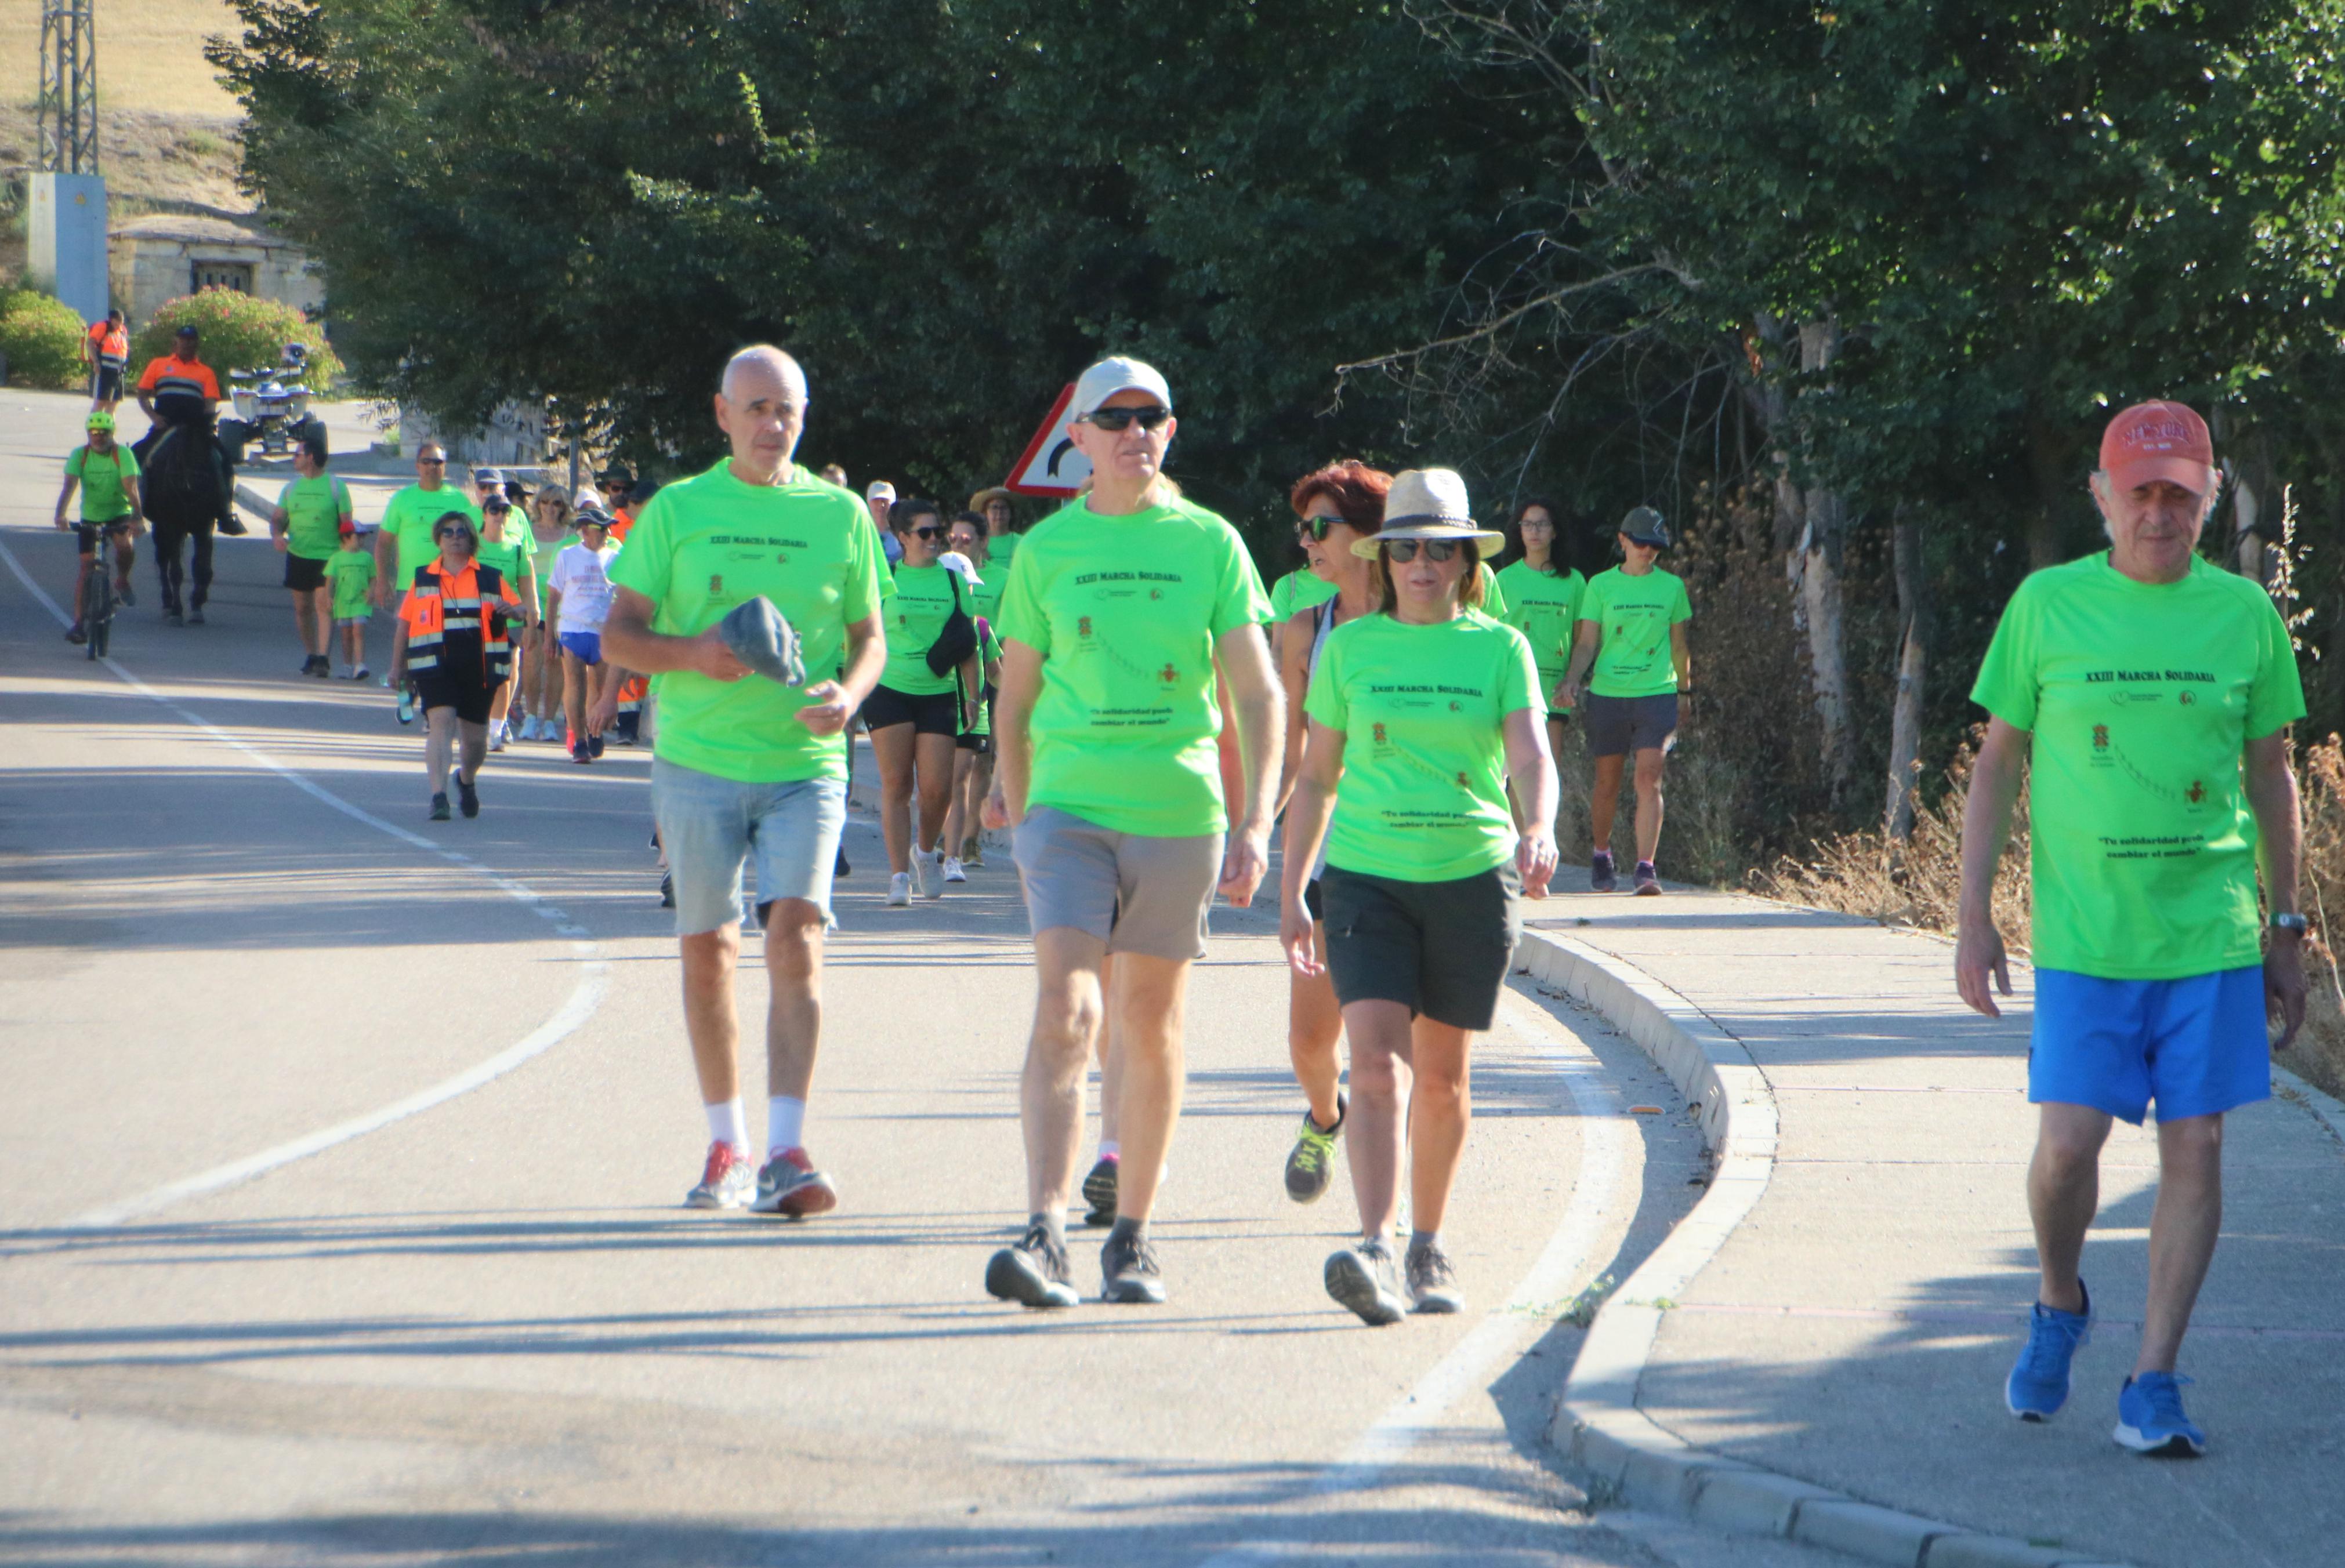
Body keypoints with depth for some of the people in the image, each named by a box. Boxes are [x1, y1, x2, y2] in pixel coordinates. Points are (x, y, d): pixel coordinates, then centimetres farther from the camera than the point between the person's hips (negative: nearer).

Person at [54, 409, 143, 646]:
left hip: (119, 515, -1)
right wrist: (61, 515, -36)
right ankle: (79, 623, -1)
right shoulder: (79, 455, -10)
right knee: (86, 566, -5)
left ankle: (122, 581, 1)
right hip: (90, 517, 1)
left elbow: (131, 487, -24)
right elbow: (69, 486, -20)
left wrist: (136, 517, -37)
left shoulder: (122, 454, -14)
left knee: (125, 546, -31)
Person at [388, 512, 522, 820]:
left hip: (479, 667, 1)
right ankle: (439, 796, -25)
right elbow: (404, 623, 15)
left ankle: (466, 779, 41)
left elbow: (520, 609, 9)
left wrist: (509, 610, -15)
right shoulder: (423, 579, 11)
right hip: (435, 665, -1)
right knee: (441, 722, -20)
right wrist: (398, 666, 12)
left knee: (475, 737, 9)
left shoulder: (489, 579, 11)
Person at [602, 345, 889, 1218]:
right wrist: (690, 653, -16)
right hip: (698, 762, 1)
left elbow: (870, 634, 13)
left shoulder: (840, 515, 7)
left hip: (805, 763, -1)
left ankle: (786, 1154, -22)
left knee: (796, 931, -16)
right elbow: (619, 634, 4)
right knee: (707, 948, 7)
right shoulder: (678, 511, 4)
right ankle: (726, 1145, 22)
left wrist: (849, 695, -9)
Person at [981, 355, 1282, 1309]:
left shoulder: (1209, 543, 4)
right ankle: (1046, 1238, -23)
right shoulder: (1046, 549, 6)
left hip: (1180, 812, 1)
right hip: (1068, 808, -1)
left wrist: (1257, 822, -9)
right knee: (1063, 1013, -15)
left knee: (1151, 1028, 8)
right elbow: (1015, 698, 14)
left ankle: (1133, 1238, 19)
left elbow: (1258, 693, 1)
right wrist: (1015, 811, 13)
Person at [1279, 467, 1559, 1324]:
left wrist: (1538, 830, -31)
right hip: (1367, 875, 0)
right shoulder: (1350, 648, 6)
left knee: (1442, 1077, 9)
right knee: (1376, 1060, -16)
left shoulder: (1500, 650, 3)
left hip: (1472, 876, 0)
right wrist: (1291, 895, 10)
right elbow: (1316, 777, 12)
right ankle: (1375, 1253, -27)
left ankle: (1429, 1248, 25)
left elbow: (1532, 756, -10)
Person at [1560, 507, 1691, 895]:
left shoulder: (1671, 586, 9)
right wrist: (1572, 680, -11)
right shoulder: (1601, 586, 5)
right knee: (1607, 782, 8)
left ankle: (1646, 868, -16)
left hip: (1657, 695, 0)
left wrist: (1685, 692, 18)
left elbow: (1678, 645, 16)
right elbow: (1587, 643, 4)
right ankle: (1601, 857, 29)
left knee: (1649, 779, -12)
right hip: (1608, 693, 0)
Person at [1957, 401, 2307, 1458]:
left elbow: (2271, 774, 13)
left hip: (2211, 934, 1)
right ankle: (2059, 1308, 23)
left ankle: (2153, 1385, 4)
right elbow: (1998, 762, 6)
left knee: (2195, 1146, -2)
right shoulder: (2048, 605, 1)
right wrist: (1974, 919, 1)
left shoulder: (2244, 615, 5)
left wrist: (2286, 932, 12)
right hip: (2083, 935, -1)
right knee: (2068, 1145, -7)